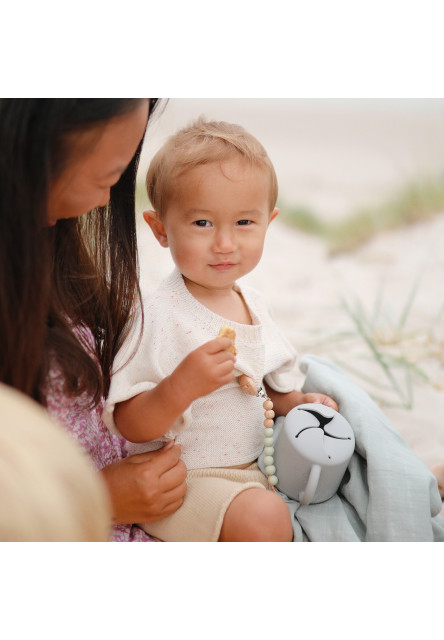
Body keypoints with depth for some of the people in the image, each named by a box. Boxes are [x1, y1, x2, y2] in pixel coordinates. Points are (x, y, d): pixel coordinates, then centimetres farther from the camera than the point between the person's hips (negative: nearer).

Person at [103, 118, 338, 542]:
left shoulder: (252, 304, 4)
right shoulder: (158, 317, -21)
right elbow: (128, 425, -22)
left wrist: (295, 403, 1)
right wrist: (181, 387, -38)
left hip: (255, 464, 8)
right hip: (184, 479, -8)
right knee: (264, 518, -29)